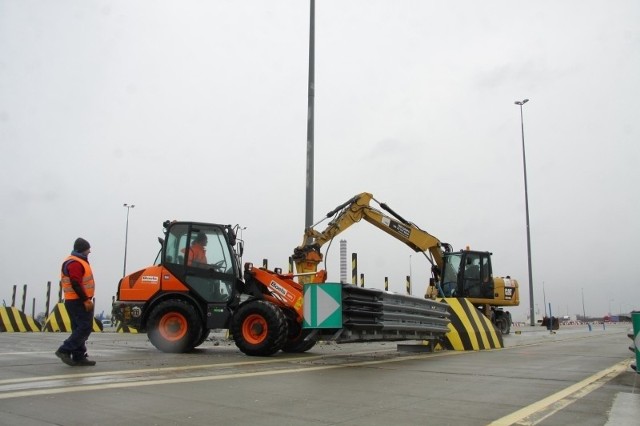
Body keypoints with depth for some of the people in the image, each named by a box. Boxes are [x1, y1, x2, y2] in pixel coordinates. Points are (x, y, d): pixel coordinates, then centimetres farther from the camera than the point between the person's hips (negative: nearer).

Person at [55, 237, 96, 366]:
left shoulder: (75, 261, 19)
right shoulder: (75, 263, -14)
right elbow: (76, 284, -22)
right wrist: (86, 300, -22)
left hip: (74, 301, 11)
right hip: (78, 301, -11)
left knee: (79, 329, 10)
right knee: (85, 328, -11)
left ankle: (79, 357, 12)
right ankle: (65, 350, -11)